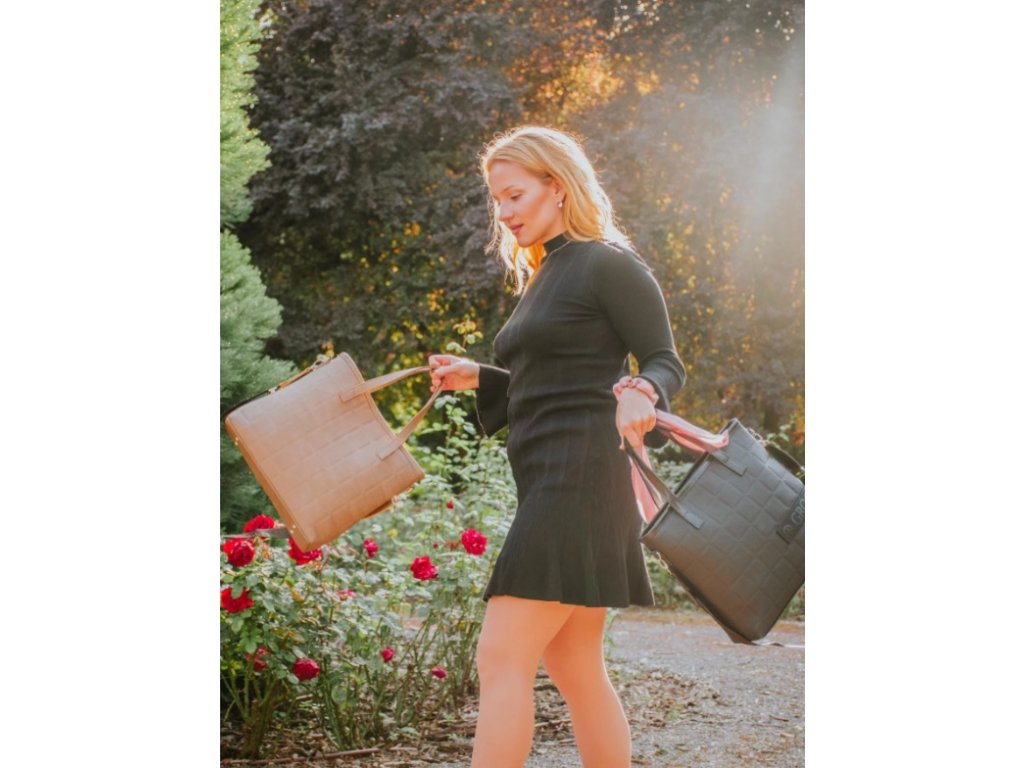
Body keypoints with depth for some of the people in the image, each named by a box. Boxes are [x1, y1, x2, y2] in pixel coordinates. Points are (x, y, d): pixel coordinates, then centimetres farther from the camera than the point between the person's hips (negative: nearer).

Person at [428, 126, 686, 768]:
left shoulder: (608, 265, -6)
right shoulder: (544, 275, 22)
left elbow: (667, 362, -8)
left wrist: (639, 392, -29)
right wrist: (479, 377, 17)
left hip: (580, 476, -10)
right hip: (548, 486, 10)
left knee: (502, 658, -14)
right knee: (575, 668, 11)